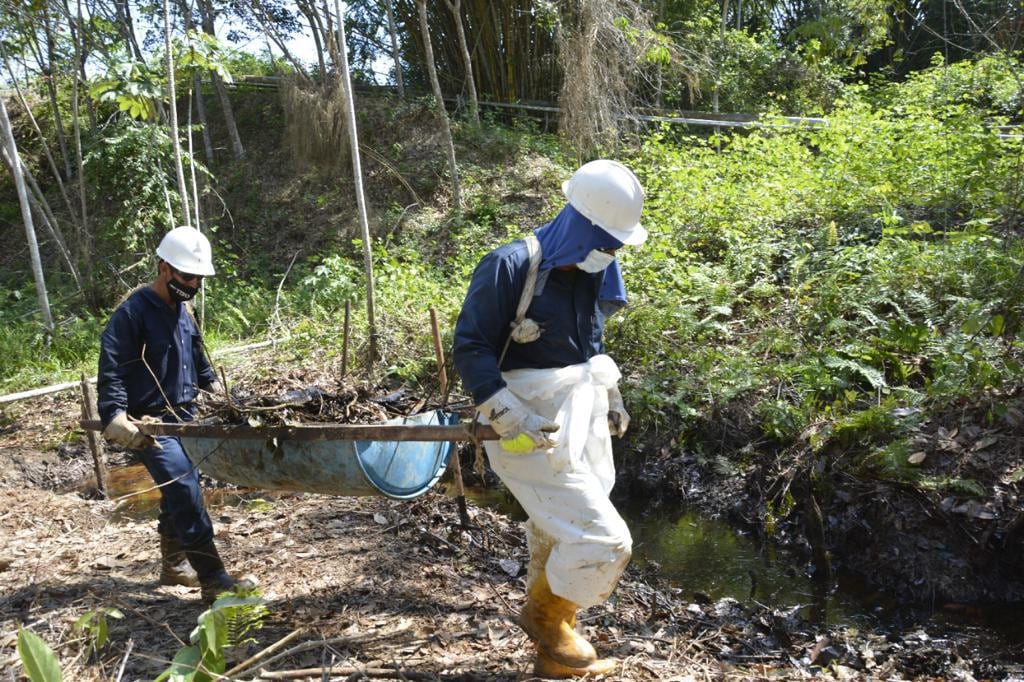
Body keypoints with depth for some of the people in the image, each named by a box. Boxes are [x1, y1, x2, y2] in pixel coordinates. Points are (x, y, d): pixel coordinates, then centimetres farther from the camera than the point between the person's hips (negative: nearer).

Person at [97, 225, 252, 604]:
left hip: (184, 417, 8)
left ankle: (174, 565, 33)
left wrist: (213, 388, 24)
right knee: (186, 495, -13)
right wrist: (116, 419, -30)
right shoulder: (133, 312, -15)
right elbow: (112, 373, -20)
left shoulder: (182, 310, 10)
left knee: (178, 493, 17)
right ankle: (214, 581, -10)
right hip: (152, 424, -8)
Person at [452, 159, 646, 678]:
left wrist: (610, 397, 21)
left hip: (582, 422, 8)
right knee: (603, 540, -10)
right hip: (532, 432, -8)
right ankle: (546, 617, 19)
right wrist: (509, 418, -27)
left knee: (559, 542, 20)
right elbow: (470, 348, -20)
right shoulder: (510, 267, -18)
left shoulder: (594, 275, 6)